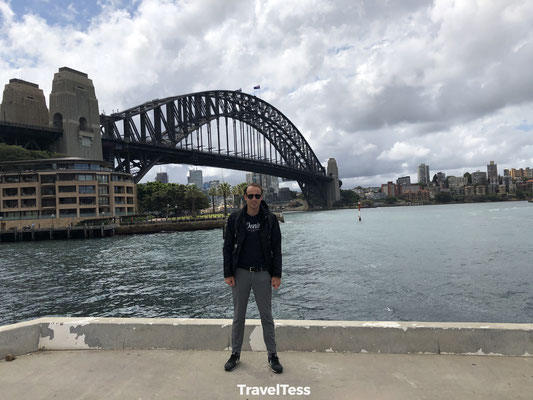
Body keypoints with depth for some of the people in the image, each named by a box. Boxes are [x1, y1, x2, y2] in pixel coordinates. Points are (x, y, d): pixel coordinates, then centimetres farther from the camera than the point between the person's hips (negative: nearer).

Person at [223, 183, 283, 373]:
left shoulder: (270, 219, -3)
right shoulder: (235, 219, -2)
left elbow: (276, 248, -1)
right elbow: (228, 247, 0)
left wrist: (277, 274, -6)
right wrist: (228, 273, -4)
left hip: (262, 273, 0)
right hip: (241, 273, 1)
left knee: (266, 315, 9)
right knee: (238, 316, 11)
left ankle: (272, 355, 22)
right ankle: (235, 353, 27)